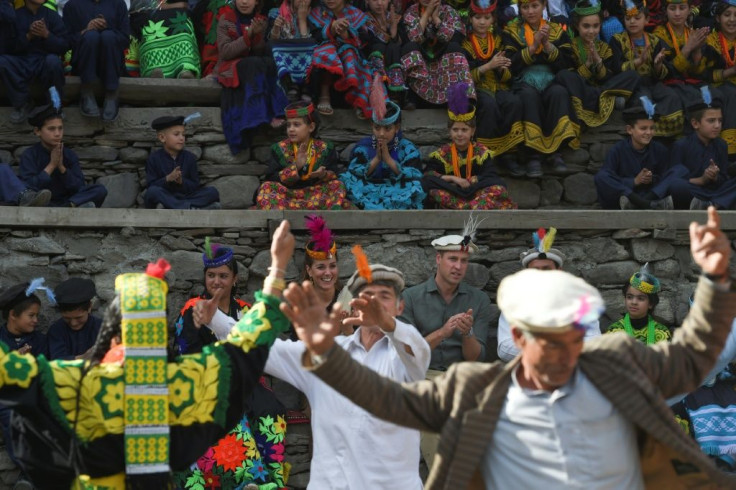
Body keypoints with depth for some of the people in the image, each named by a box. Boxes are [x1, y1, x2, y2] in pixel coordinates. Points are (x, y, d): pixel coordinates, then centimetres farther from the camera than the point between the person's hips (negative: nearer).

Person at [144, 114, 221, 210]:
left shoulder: (190, 157, 6)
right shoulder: (154, 159, 0)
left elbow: (195, 186, 3)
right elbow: (151, 185, -7)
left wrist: (182, 181, -18)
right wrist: (168, 179, -23)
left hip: (186, 196, 3)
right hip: (165, 196, -3)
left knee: (212, 192, -18)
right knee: (153, 191, -35)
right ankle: (191, 209, -40)